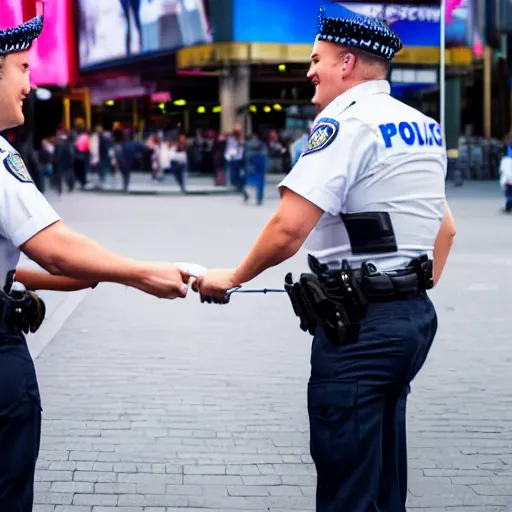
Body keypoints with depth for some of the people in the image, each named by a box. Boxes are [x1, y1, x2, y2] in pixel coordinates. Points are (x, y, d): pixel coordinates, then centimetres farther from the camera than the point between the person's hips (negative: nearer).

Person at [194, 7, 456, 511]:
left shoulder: (346, 123, -14)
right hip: (415, 317, 9)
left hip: (359, 324, -9)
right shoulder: (424, 127, 13)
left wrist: (233, 277, -7)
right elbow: (446, 226, 23)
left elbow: (288, 229, -22)